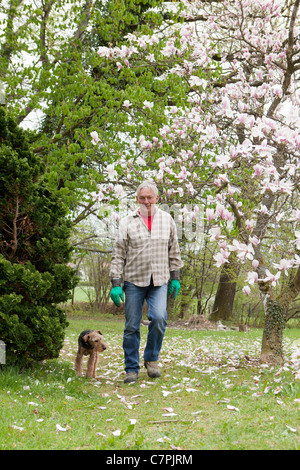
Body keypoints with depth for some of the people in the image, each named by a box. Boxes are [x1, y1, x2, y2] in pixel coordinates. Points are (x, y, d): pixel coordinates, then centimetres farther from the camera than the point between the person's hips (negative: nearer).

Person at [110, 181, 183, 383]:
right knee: (132, 326, 1)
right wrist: (115, 284, -5)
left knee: (159, 318, -17)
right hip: (134, 281, -1)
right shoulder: (127, 223, 0)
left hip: (159, 281, 1)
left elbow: (174, 251, 14)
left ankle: (151, 359, 7)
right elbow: (118, 255, 0)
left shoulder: (167, 220, 7)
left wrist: (175, 278, 10)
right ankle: (132, 369, 13)